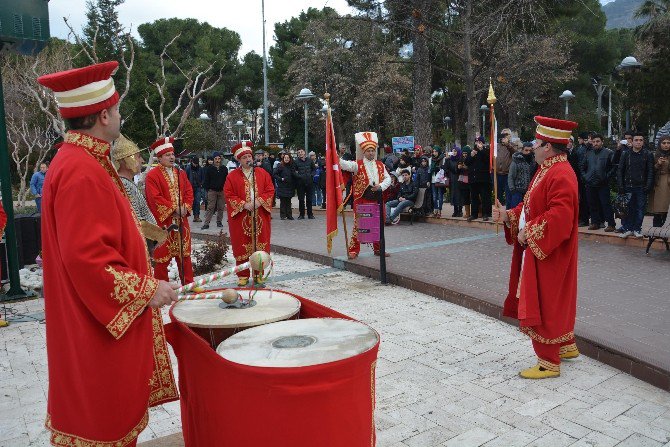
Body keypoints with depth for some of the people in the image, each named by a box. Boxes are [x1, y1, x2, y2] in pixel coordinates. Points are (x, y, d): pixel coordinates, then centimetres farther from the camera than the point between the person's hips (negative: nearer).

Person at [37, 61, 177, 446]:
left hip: (105, 318, 10)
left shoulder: (78, 161, 10)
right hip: (100, 327, -10)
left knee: (115, 411, 21)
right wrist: (145, 288, -19)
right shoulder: (82, 172, -23)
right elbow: (86, 258, -27)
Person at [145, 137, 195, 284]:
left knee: (184, 253, 11)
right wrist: (174, 209, -17)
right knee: (162, 256, 2)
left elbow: (189, 192, 10)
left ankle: (188, 283, 21)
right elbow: (155, 198, -16)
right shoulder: (152, 176, -8)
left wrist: (185, 207, -6)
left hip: (182, 221, 6)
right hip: (163, 221, -6)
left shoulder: (181, 173, 12)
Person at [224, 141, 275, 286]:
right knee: (242, 246, 2)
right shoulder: (232, 176, 1)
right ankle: (243, 275, 12)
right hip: (240, 217, -1)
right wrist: (243, 205, -14)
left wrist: (260, 201, -11)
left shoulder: (262, 173, 7)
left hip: (260, 217, 2)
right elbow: (228, 194, -3)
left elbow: (270, 190, 5)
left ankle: (259, 274, 16)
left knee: (260, 245, 5)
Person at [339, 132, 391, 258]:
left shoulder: (380, 165, 12)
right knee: (358, 225, -2)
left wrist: (380, 186, -10)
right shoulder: (358, 165, -2)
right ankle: (353, 250, 6)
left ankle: (378, 249, 27)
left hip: (377, 199, 5)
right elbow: (346, 165, -20)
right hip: (362, 200, -4)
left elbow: (388, 179, 9)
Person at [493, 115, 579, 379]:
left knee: (544, 303, -1)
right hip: (535, 247, 11)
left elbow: (560, 217, -31)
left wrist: (528, 232, -21)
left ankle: (548, 362, 11)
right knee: (554, 299, 22)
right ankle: (566, 345, 38)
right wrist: (508, 216, 1)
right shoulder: (547, 170, 11)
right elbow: (531, 205, 16)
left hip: (549, 252, -11)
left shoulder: (561, 175, -22)